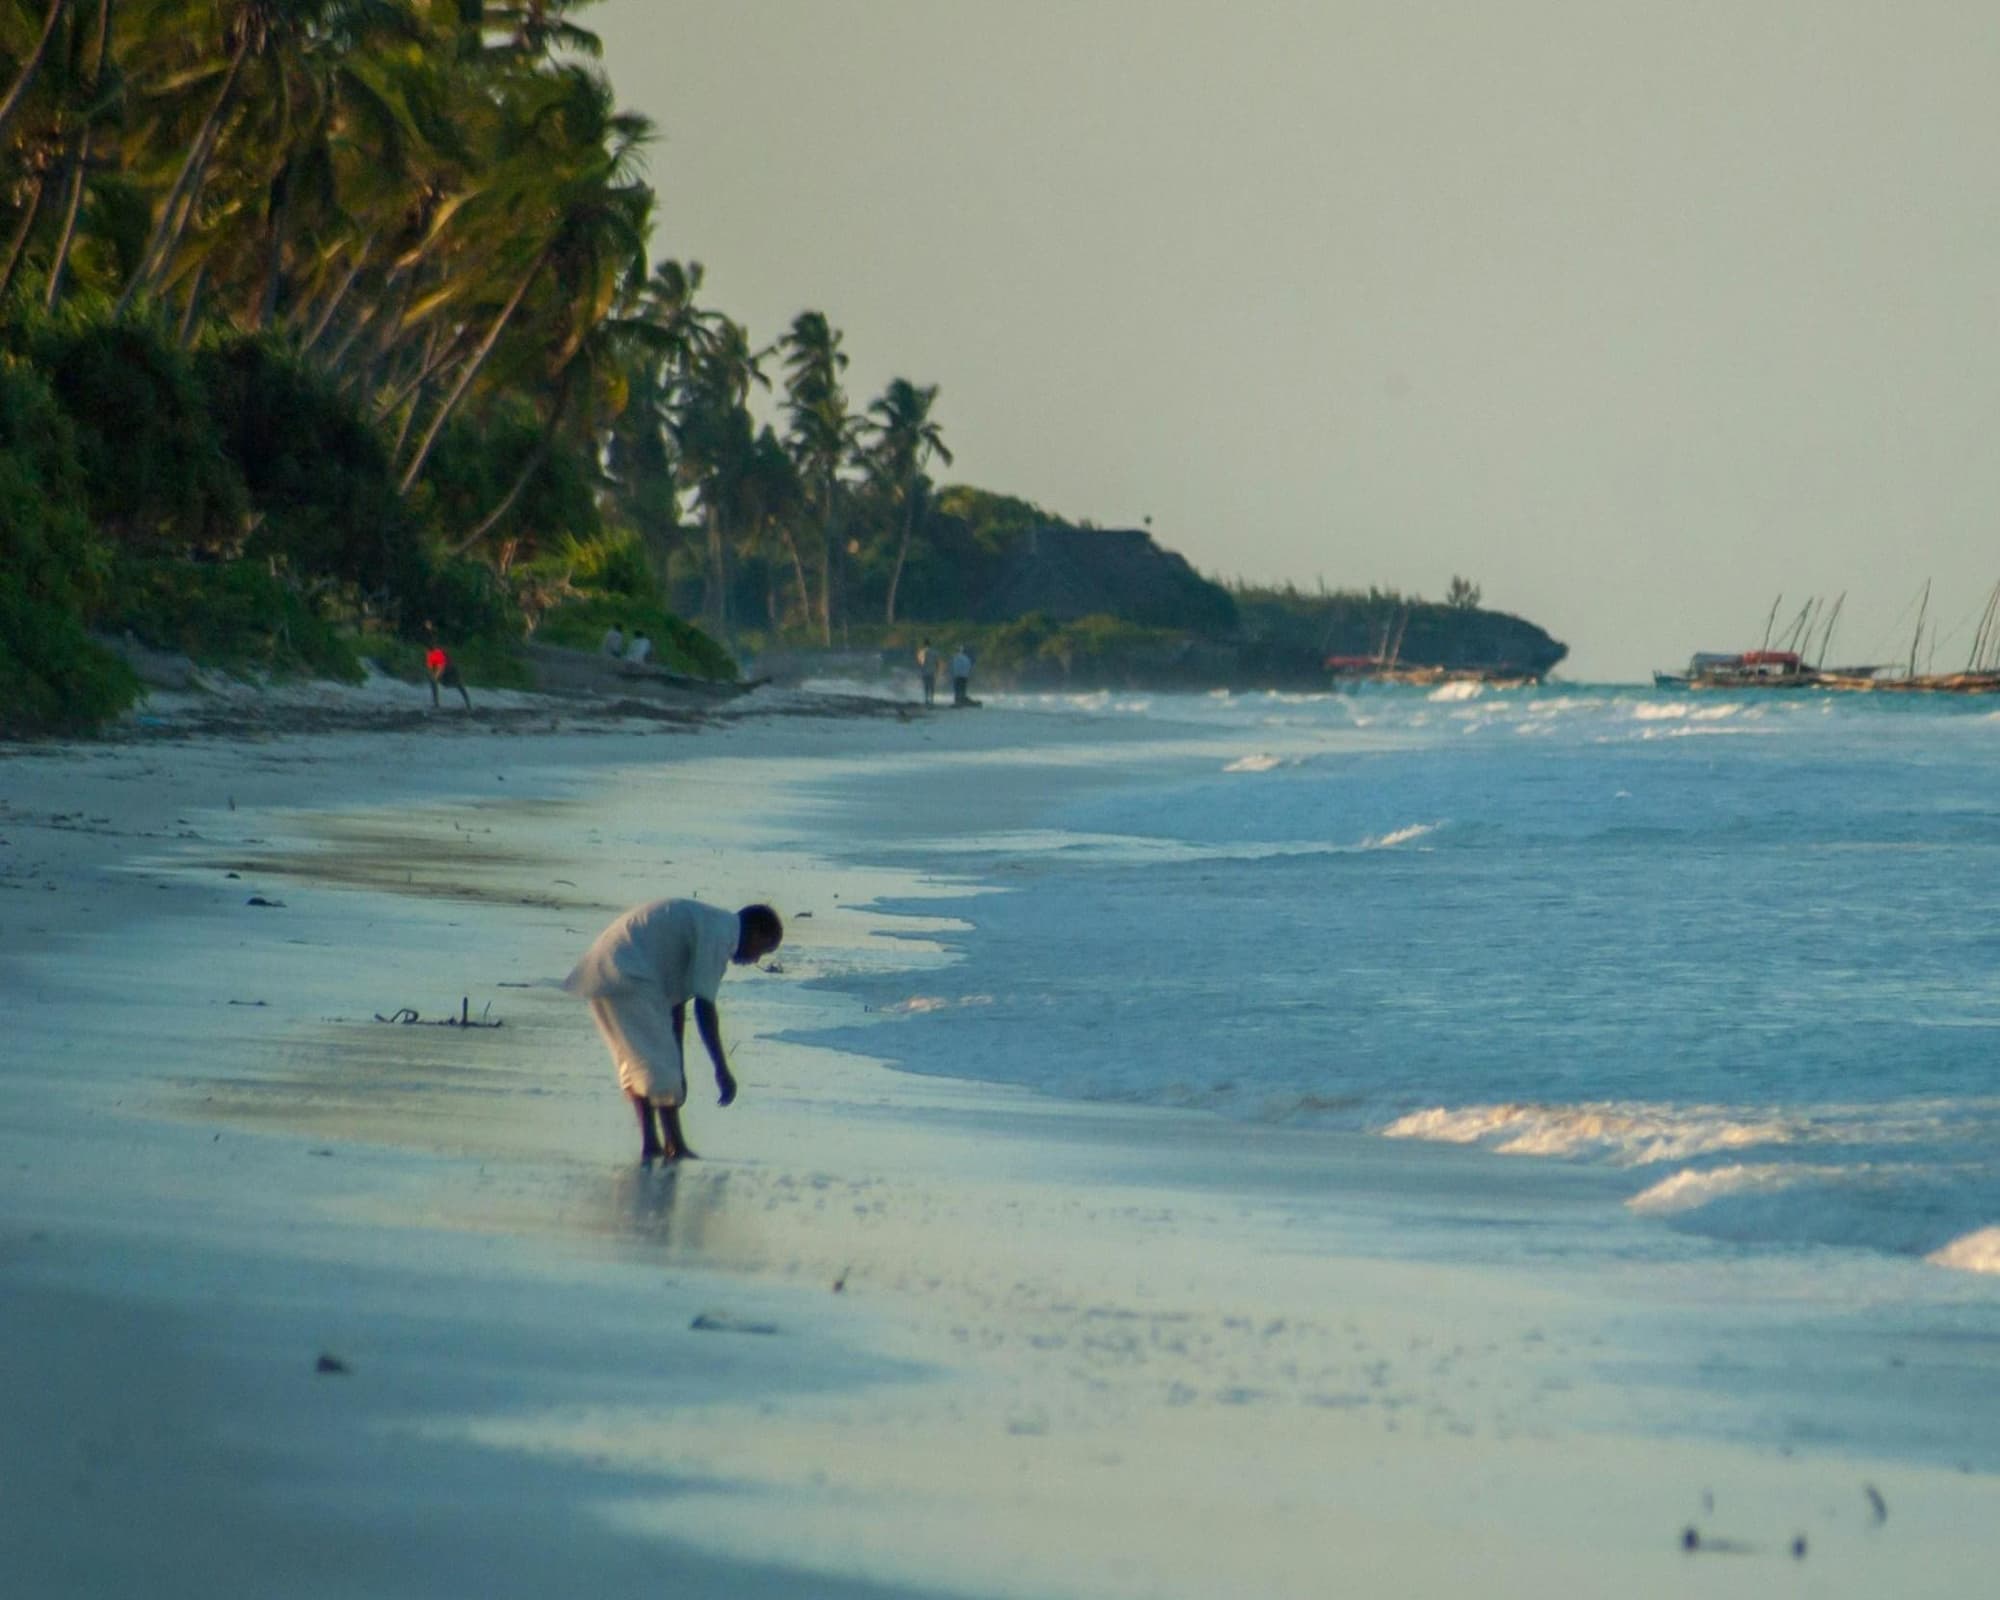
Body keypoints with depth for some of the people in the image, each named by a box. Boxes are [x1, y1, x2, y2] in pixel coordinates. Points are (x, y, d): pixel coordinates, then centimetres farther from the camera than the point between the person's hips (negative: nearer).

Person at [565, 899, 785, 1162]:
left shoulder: (707, 923, 22)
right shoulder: (720, 933, -9)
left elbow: (677, 1002, 24)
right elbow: (704, 1006, -14)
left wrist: (678, 1068, 25)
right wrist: (722, 1070, -9)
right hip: (626, 978, -11)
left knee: (636, 1062, 17)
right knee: (659, 1064, -5)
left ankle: (650, 1144, 19)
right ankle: (675, 1148, -1)